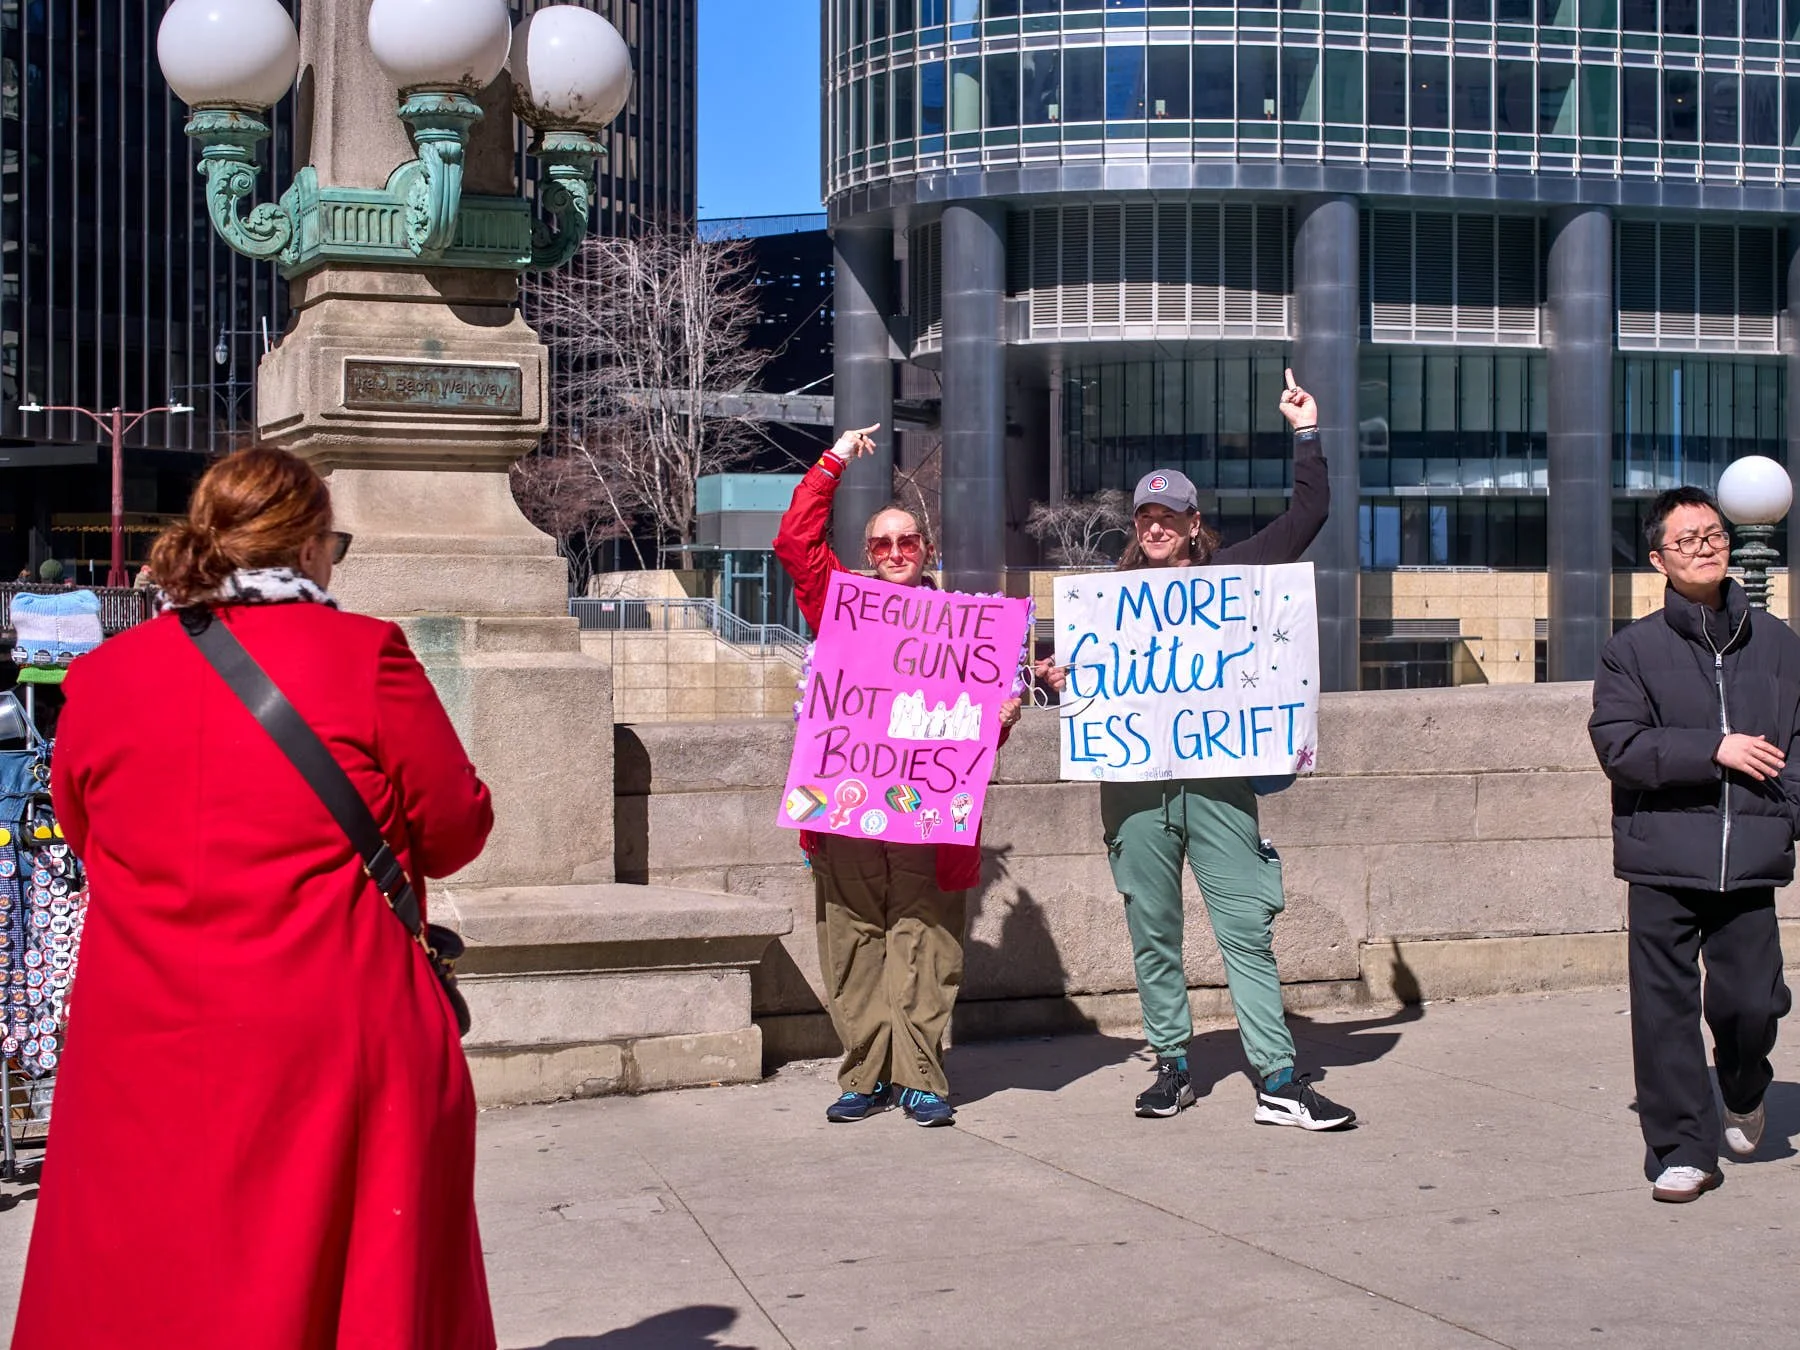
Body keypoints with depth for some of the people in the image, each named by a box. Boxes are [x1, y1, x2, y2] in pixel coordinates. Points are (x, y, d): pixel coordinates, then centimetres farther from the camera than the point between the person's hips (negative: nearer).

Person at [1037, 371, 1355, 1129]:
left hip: (1218, 777, -1)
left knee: (1247, 928, -4)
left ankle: (1278, 1082, -4)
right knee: (1152, 935, 7)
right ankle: (1172, 1069, 17)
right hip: (1135, 783, 2)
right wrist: (1059, 682, -3)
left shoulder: (1229, 577, 9)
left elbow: (1307, 516, 13)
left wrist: (1306, 433, 10)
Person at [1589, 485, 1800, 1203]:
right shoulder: (1632, 649, 3)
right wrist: (1715, 750, -11)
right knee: (1666, 1009, -1)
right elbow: (1618, 745, -6)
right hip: (1663, 859, -1)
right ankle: (1681, 1150, 9)